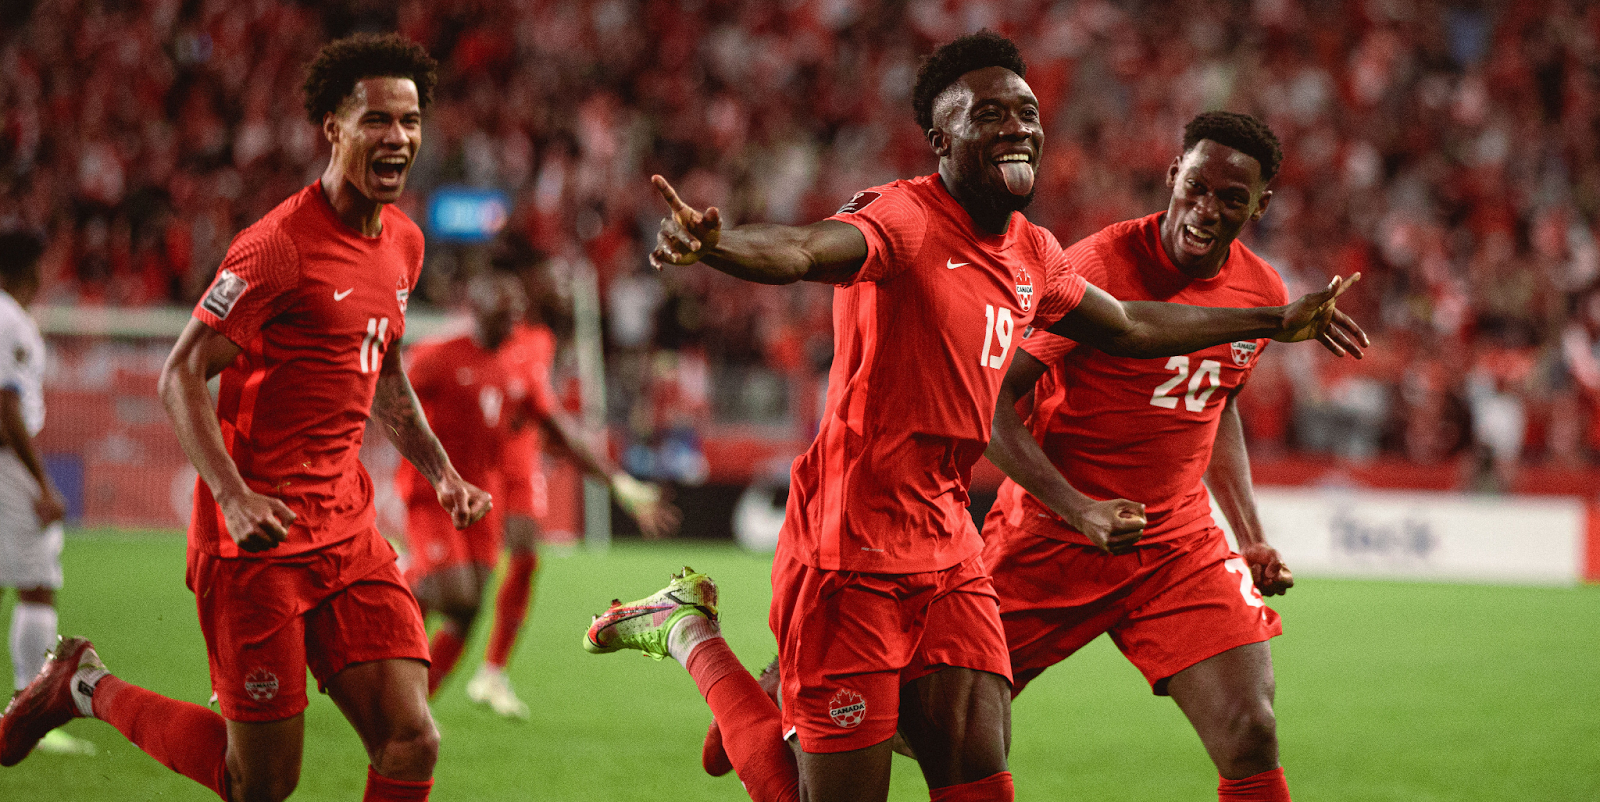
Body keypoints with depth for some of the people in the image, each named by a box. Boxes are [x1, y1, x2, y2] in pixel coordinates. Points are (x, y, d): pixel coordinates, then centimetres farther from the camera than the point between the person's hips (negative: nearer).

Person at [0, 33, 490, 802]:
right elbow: (179, 377, -15)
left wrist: (440, 472, 14)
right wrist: (234, 496, -28)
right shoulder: (279, 246, -15)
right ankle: (86, 686, 22)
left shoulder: (402, 241, 11)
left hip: (348, 534, 7)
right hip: (259, 536, -7)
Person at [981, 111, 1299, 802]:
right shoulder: (1095, 269, -18)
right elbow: (988, 401, -17)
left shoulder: (1263, 294, 1)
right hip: (1052, 536, -4)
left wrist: (1251, 536, 12)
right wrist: (1078, 510, -26)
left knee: (1250, 740, -13)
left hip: (1180, 544, 4)